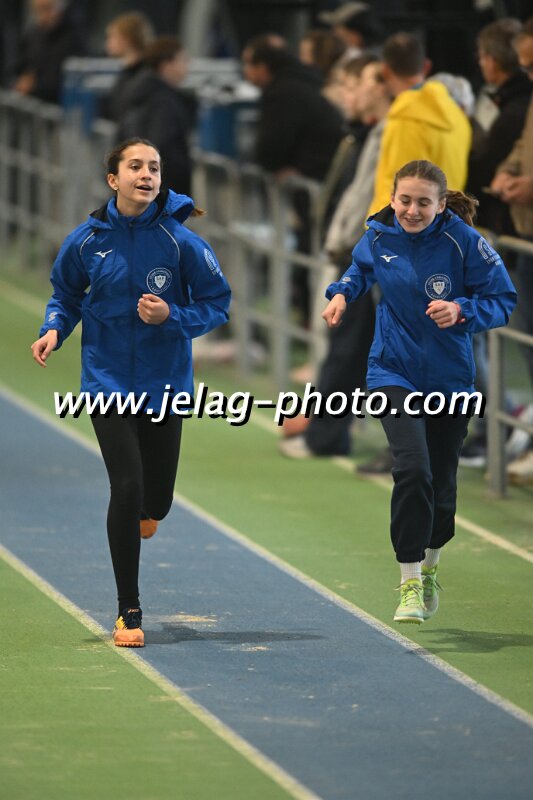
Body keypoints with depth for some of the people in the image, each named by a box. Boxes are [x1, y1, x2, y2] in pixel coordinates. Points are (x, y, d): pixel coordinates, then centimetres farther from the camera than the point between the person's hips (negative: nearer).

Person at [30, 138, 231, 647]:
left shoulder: (181, 242, -11)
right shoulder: (87, 241, -7)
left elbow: (216, 305, -4)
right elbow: (66, 294, 10)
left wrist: (171, 316, -21)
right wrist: (54, 329, -10)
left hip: (166, 386, 1)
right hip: (108, 383, -1)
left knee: (154, 504, 10)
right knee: (127, 487, -13)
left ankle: (144, 514, 53)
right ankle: (128, 613, 0)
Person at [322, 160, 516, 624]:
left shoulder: (464, 242, -14)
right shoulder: (379, 237, -4)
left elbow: (504, 301, -12)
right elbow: (362, 269, 20)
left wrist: (462, 310, -29)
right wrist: (342, 293, 1)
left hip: (450, 379, 0)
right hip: (395, 373, 0)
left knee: (441, 487, 10)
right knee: (413, 469, -21)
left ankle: (429, 568, 40)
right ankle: (411, 584, -14)